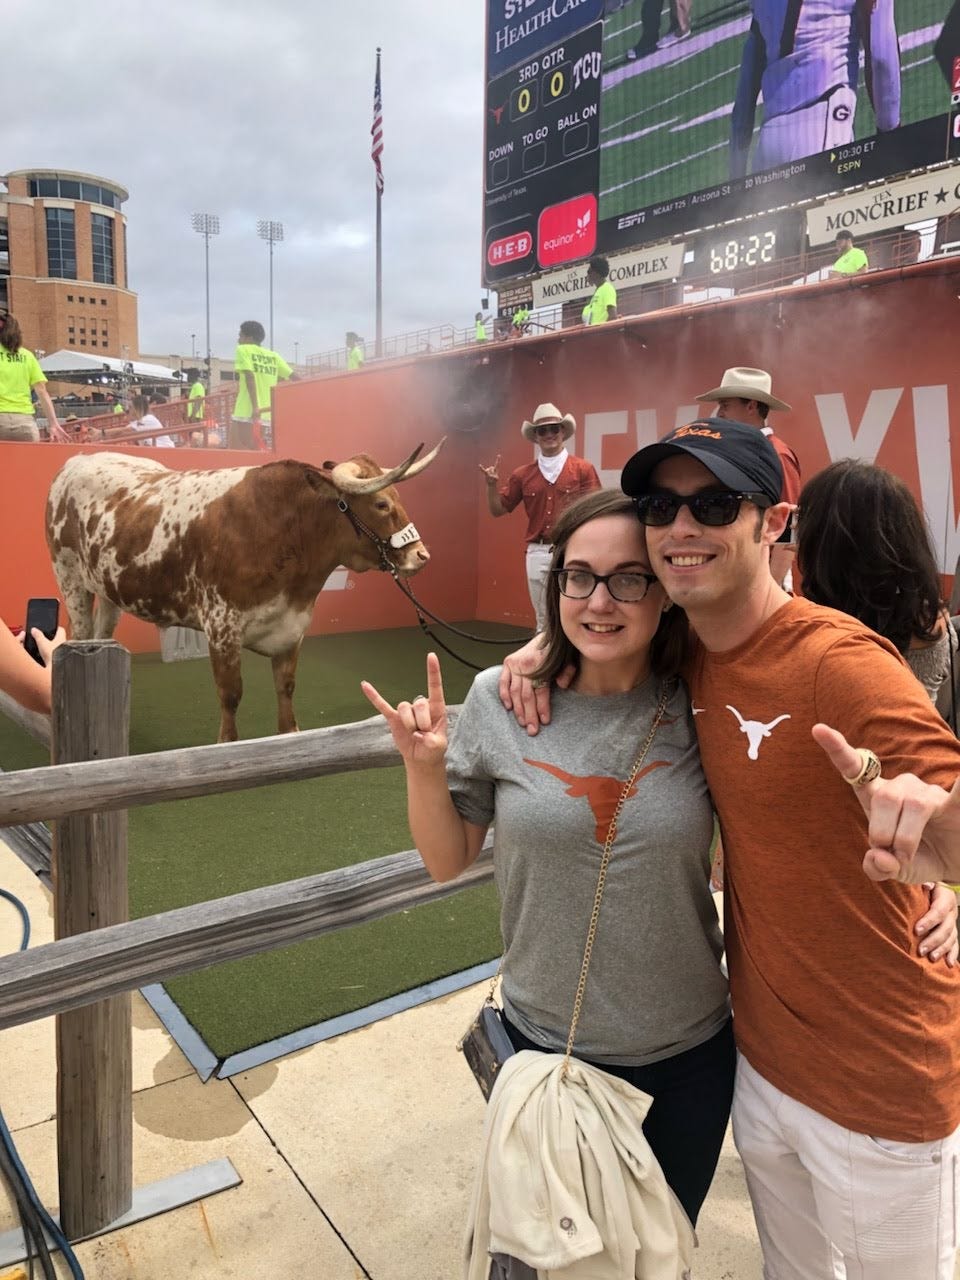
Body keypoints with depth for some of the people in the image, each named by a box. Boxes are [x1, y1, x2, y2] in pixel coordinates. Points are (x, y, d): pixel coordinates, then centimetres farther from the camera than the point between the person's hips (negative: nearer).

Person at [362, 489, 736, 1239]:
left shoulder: (698, 712, -14)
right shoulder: (501, 701, -14)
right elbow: (448, 862, -3)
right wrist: (424, 766, -19)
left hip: (689, 1058, 1)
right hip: (545, 1047, 0)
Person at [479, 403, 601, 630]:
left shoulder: (583, 469, 0)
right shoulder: (522, 474, 9)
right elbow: (498, 510, 12)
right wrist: (492, 485, -6)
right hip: (537, 553, 4)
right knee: (543, 620, 12)